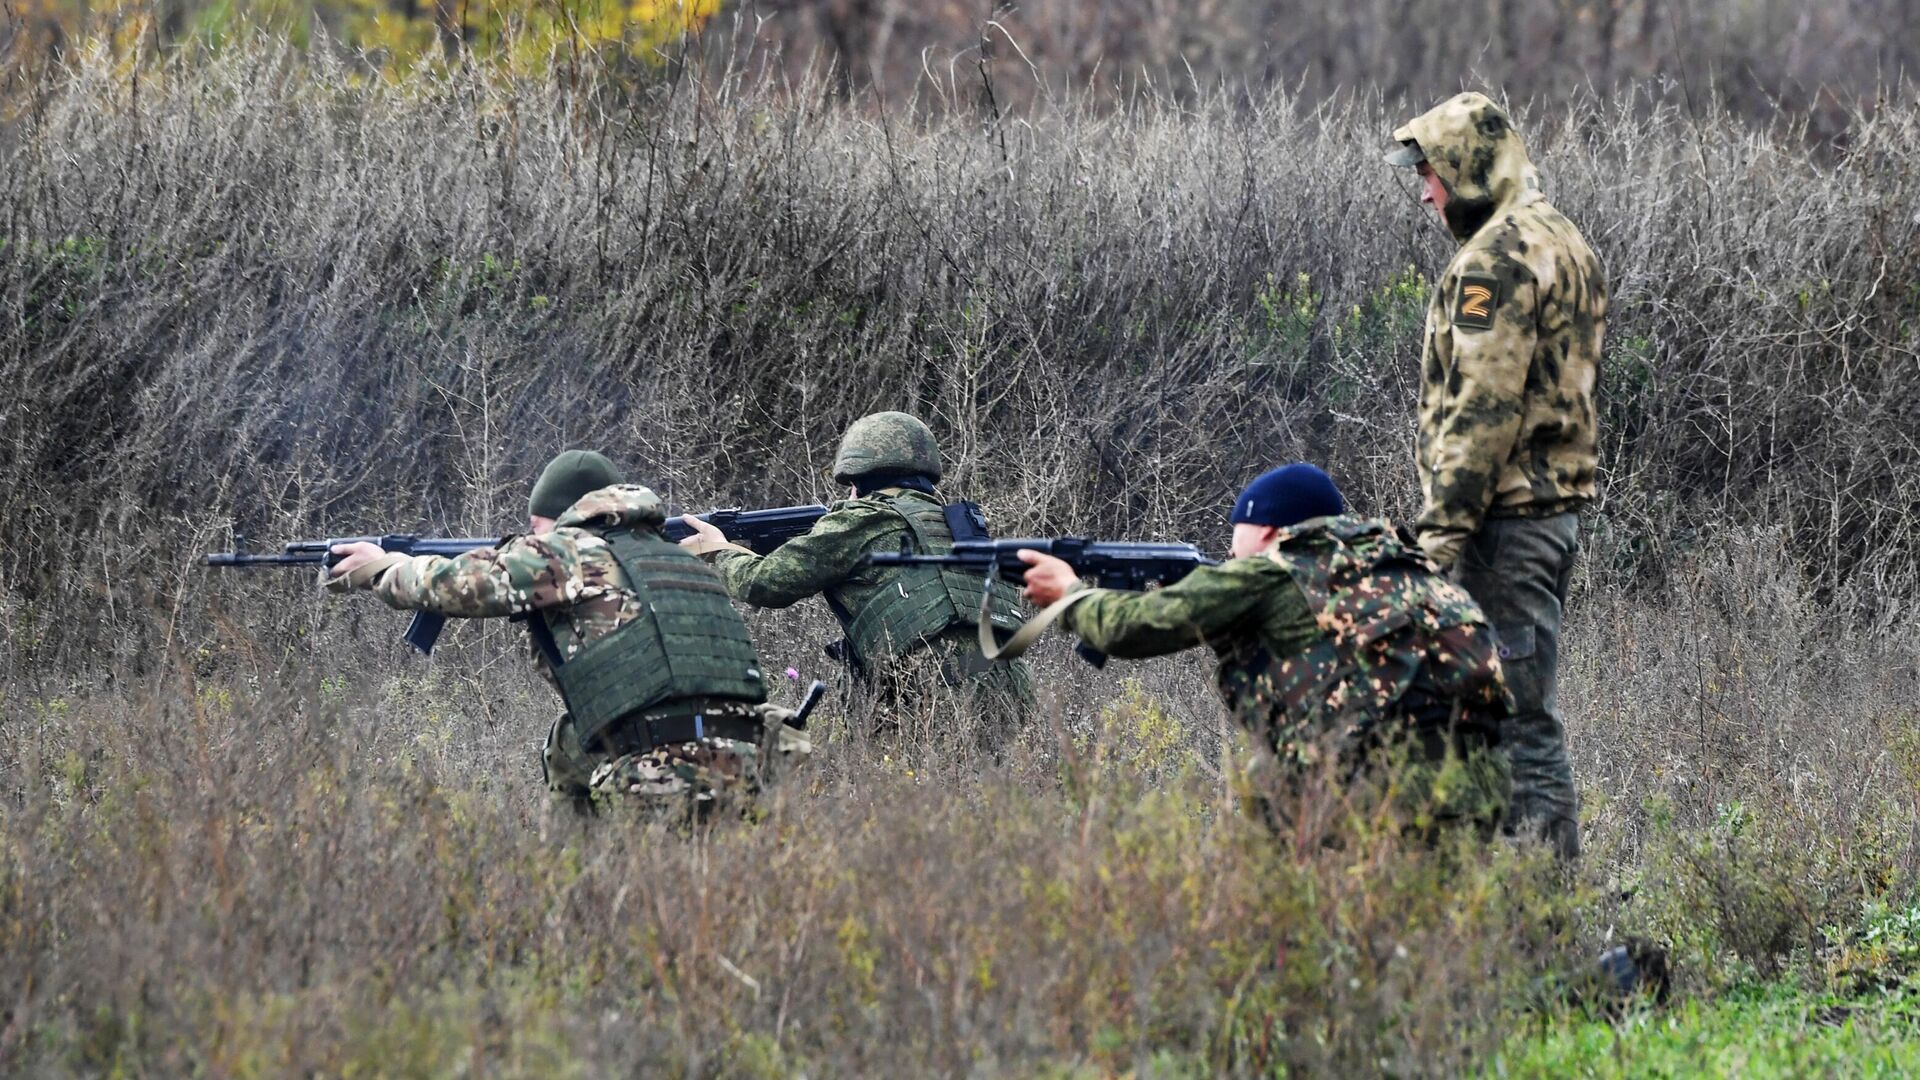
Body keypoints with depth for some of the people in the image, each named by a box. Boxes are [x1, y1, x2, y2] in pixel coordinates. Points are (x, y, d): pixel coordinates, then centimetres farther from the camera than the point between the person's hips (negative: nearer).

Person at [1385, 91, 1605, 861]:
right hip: (1559, 501, 10)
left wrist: (1442, 525, -20)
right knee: (1527, 696, 15)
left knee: (1516, 705, -9)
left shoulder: (1498, 257, -15)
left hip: (1506, 511, -10)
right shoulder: (1562, 242, 17)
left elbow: (1483, 405, -21)